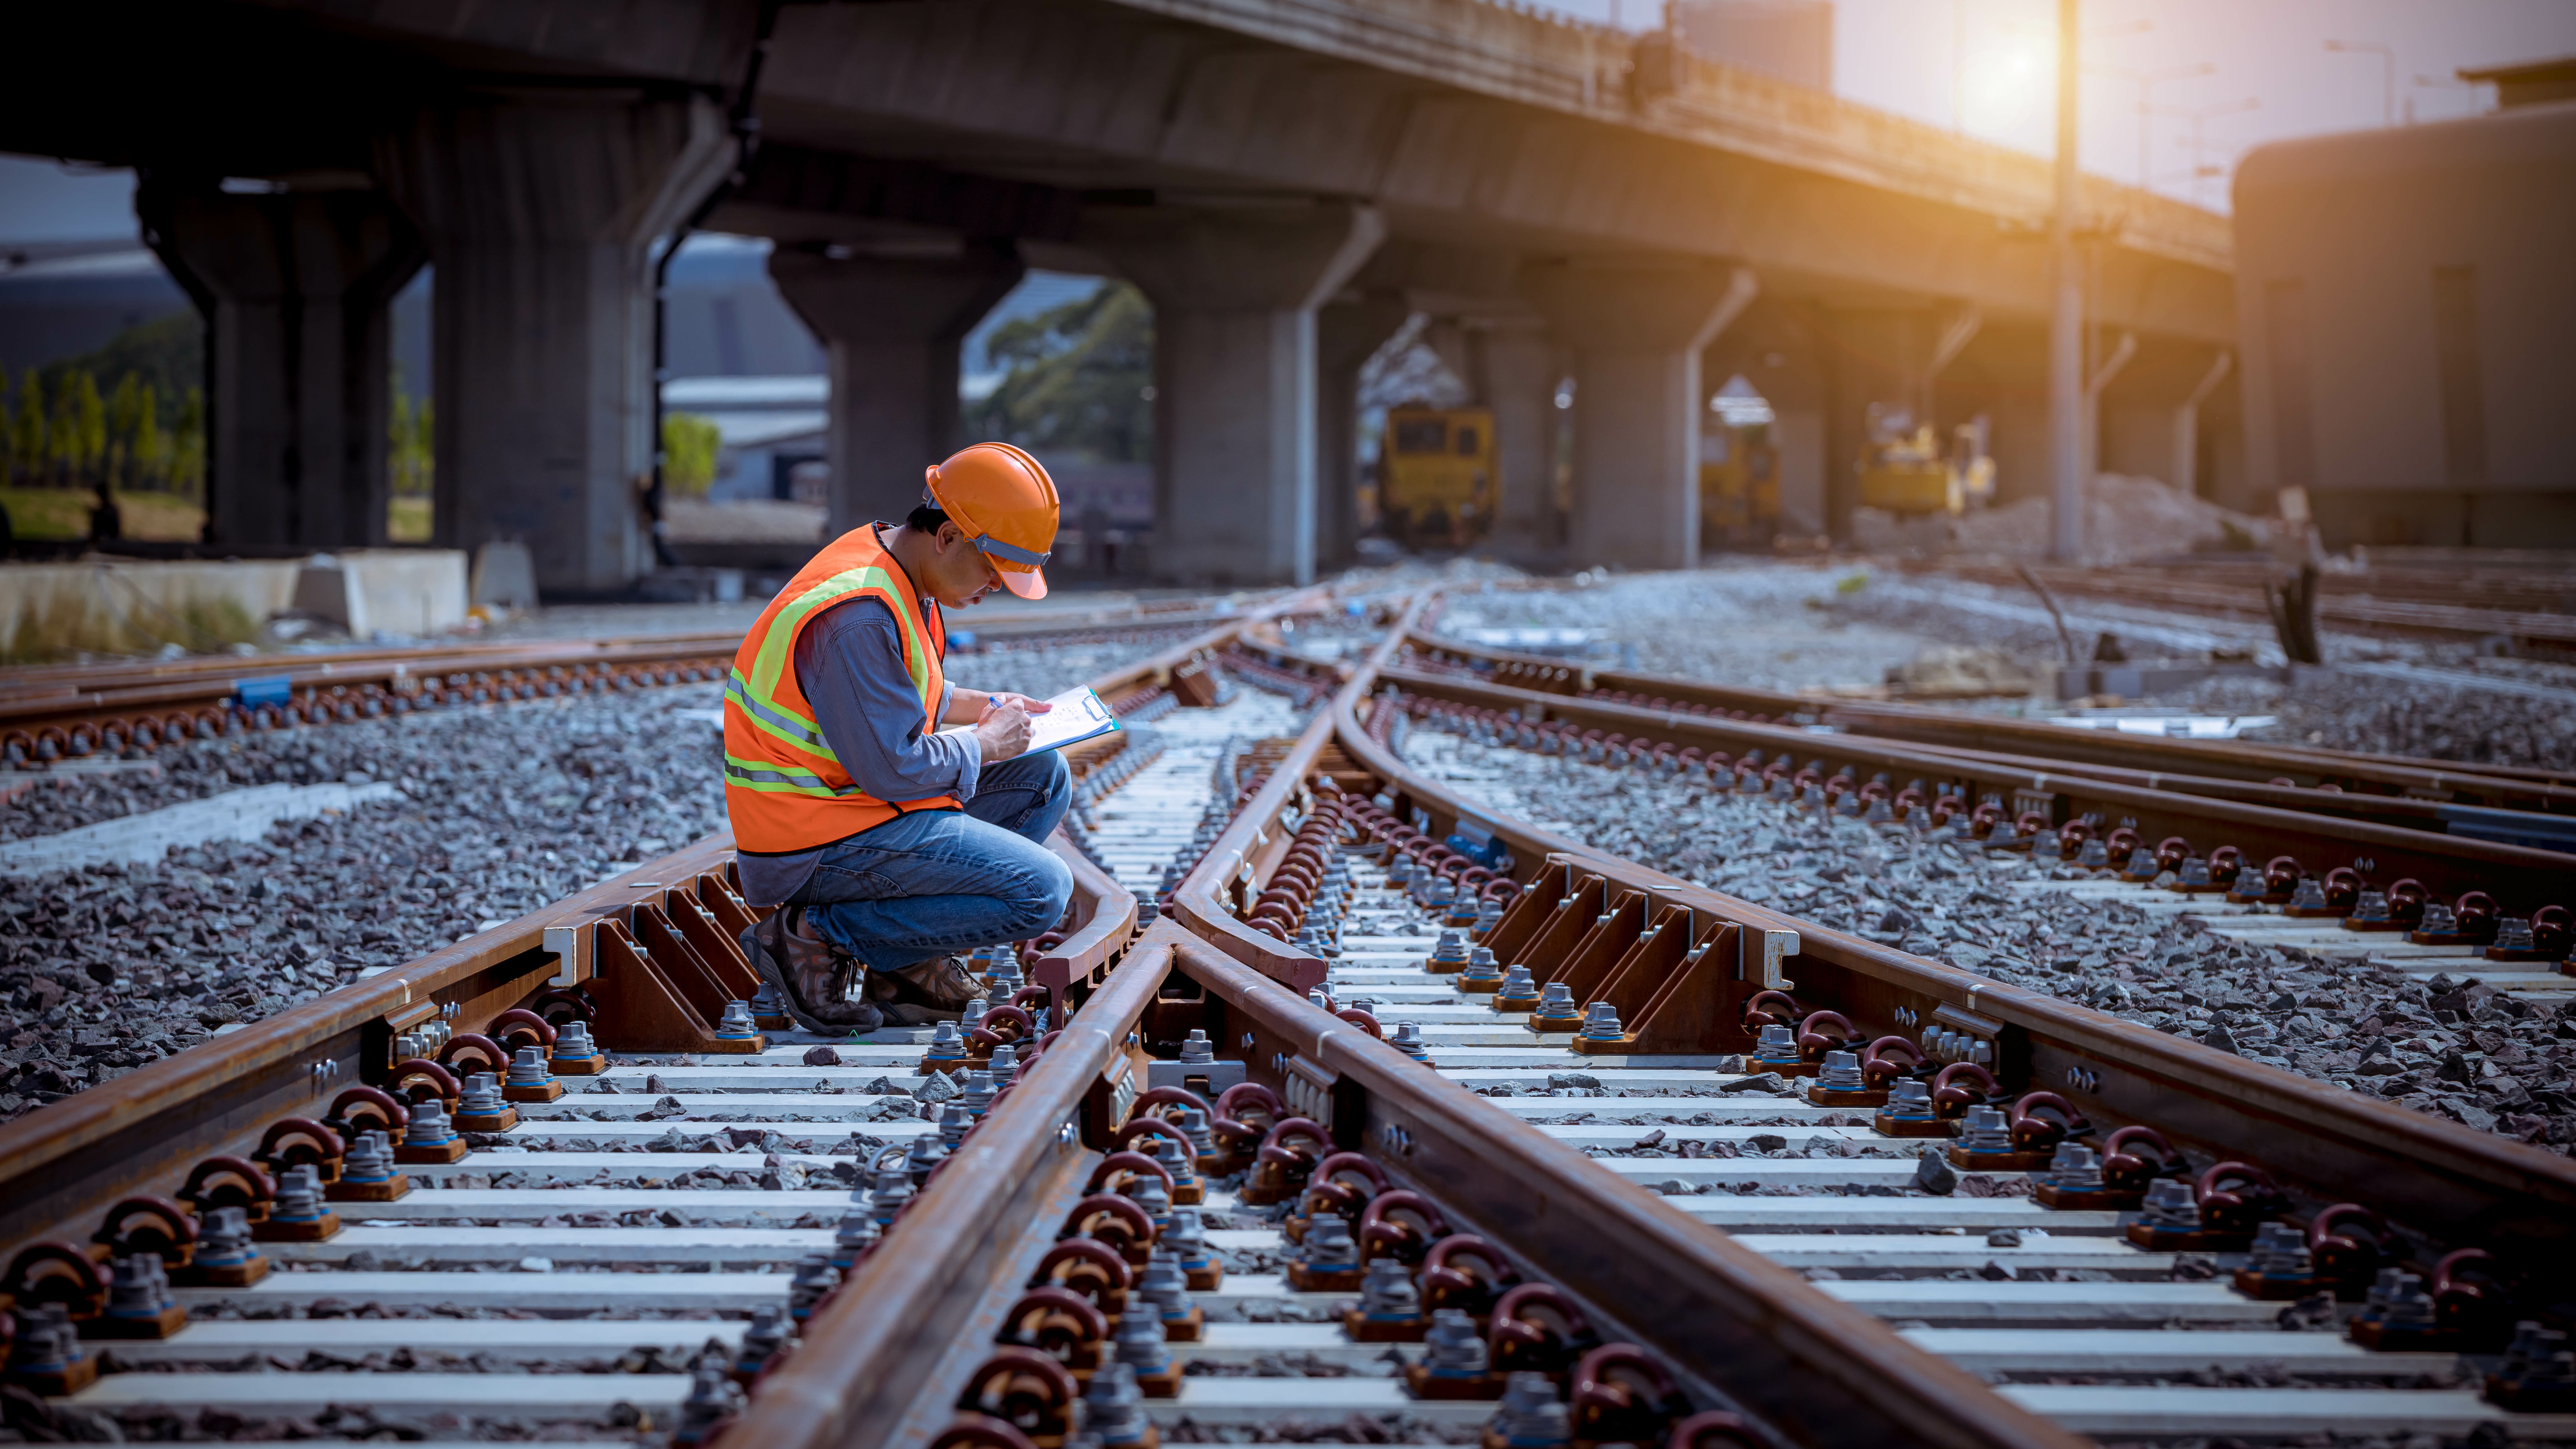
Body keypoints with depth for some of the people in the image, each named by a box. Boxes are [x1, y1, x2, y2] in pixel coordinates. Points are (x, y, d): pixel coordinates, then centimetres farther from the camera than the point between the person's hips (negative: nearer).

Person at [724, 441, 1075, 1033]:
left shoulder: (902, 579, 7)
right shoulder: (858, 617, -26)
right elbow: (893, 768, -25)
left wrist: (985, 706, 12)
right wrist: (985, 745, -8)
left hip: (855, 796, 11)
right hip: (819, 845, -11)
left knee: (1045, 777, 12)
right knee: (1041, 891, -16)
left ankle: (914, 960, 6)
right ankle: (814, 939, -9)